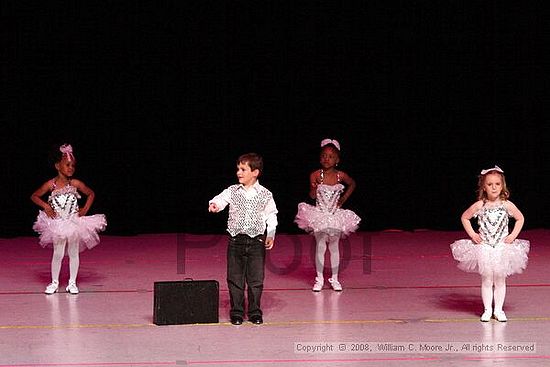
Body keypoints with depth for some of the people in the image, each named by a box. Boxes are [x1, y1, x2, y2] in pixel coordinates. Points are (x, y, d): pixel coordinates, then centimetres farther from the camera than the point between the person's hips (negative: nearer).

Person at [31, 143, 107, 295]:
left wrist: (85, 209, 1)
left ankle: (72, 283, 16)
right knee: (58, 254, 2)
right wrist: (46, 206, -8)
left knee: (74, 253, 6)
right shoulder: (51, 184, -7)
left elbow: (91, 194, 11)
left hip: (74, 222, 1)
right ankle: (54, 282, 15)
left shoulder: (75, 183, -4)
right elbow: (34, 196, 3)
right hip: (57, 224, -1)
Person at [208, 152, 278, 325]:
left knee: (256, 279, 3)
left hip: (257, 241, -1)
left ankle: (255, 312, 15)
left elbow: (271, 216, 7)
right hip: (236, 240, 1)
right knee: (235, 279, 4)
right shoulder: (232, 191, 4)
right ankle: (236, 312, 14)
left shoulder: (265, 194, 2)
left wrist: (270, 236, -1)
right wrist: (214, 204, -34)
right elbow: (221, 199, -11)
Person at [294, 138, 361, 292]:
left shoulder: (341, 175, -7)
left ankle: (334, 279, 17)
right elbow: (312, 196, -8)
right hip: (319, 215, -1)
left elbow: (352, 184, 14)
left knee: (334, 247, 9)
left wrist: (344, 198, 4)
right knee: (320, 247, 3)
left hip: (336, 216, 1)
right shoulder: (316, 175, -10)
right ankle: (319, 279, 11)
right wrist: (314, 188, -29)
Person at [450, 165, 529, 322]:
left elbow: (520, 218, 12)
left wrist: (513, 235, 2)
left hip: (502, 247, 1)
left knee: (500, 280, 6)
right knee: (486, 280, 3)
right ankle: (487, 310, 11)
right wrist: (472, 234, 1)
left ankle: (498, 310, 15)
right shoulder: (479, 206, -5)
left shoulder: (507, 205, -3)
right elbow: (464, 217, 9)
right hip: (484, 247, -1)